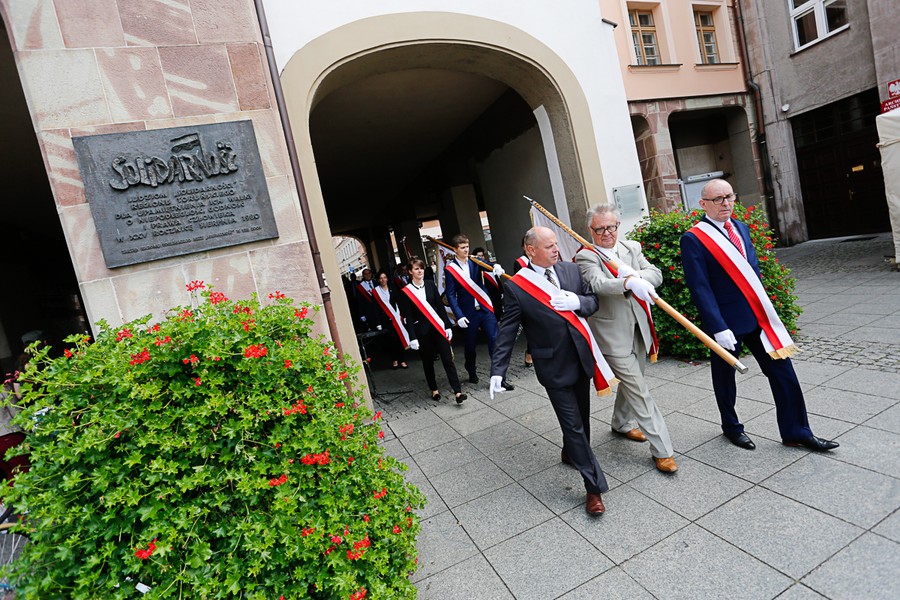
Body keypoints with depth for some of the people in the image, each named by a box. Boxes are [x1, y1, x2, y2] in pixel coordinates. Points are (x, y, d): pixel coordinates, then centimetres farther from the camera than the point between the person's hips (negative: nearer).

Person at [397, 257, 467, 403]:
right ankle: (434, 389, 26)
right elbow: (408, 317, -4)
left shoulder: (430, 284, 6)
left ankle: (457, 392, -6)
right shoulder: (405, 292, -3)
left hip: (438, 327, 2)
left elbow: (440, 306, 6)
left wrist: (447, 325, 1)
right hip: (422, 331, -1)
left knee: (447, 358, -5)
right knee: (428, 361, 10)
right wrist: (412, 337, -8)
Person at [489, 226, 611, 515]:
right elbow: (507, 332, -11)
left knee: (581, 415, 21)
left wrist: (576, 302, -15)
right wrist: (497, 370, -17)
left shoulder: (570, 270, 1)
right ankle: (594, 487, 14)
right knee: (573, 424, 1)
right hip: (554, 366, -5)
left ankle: (570, 452, 50)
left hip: (582, 358, 6)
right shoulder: (516, 287, -13)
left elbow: (593, 301, 8)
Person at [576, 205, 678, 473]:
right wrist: (629, 282, -44)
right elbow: (598, 284, -28)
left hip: (638, 329, 6)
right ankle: (662, 450, 8)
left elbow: (656, 274, -2)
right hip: (613, 335, -6)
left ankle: (621, 423, 46)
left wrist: (635, 275, -22)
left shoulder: (632, 248, 8)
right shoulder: (585, 256, -10)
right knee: (639, 391, -3)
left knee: (631, 382, 22)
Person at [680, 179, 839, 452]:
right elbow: (700, 288, -17)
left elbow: (754, 270, 15)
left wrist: (764, 309, 11)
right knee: (725, 376, 13)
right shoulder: (693, 239, -14)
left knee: (782, 370, 8)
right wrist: (719, 328, -20)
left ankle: (796, 432, 24)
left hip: (758, 314, 6)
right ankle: (731, 427, 34)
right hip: (726, 320, -6)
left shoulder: (740, 228, 8)